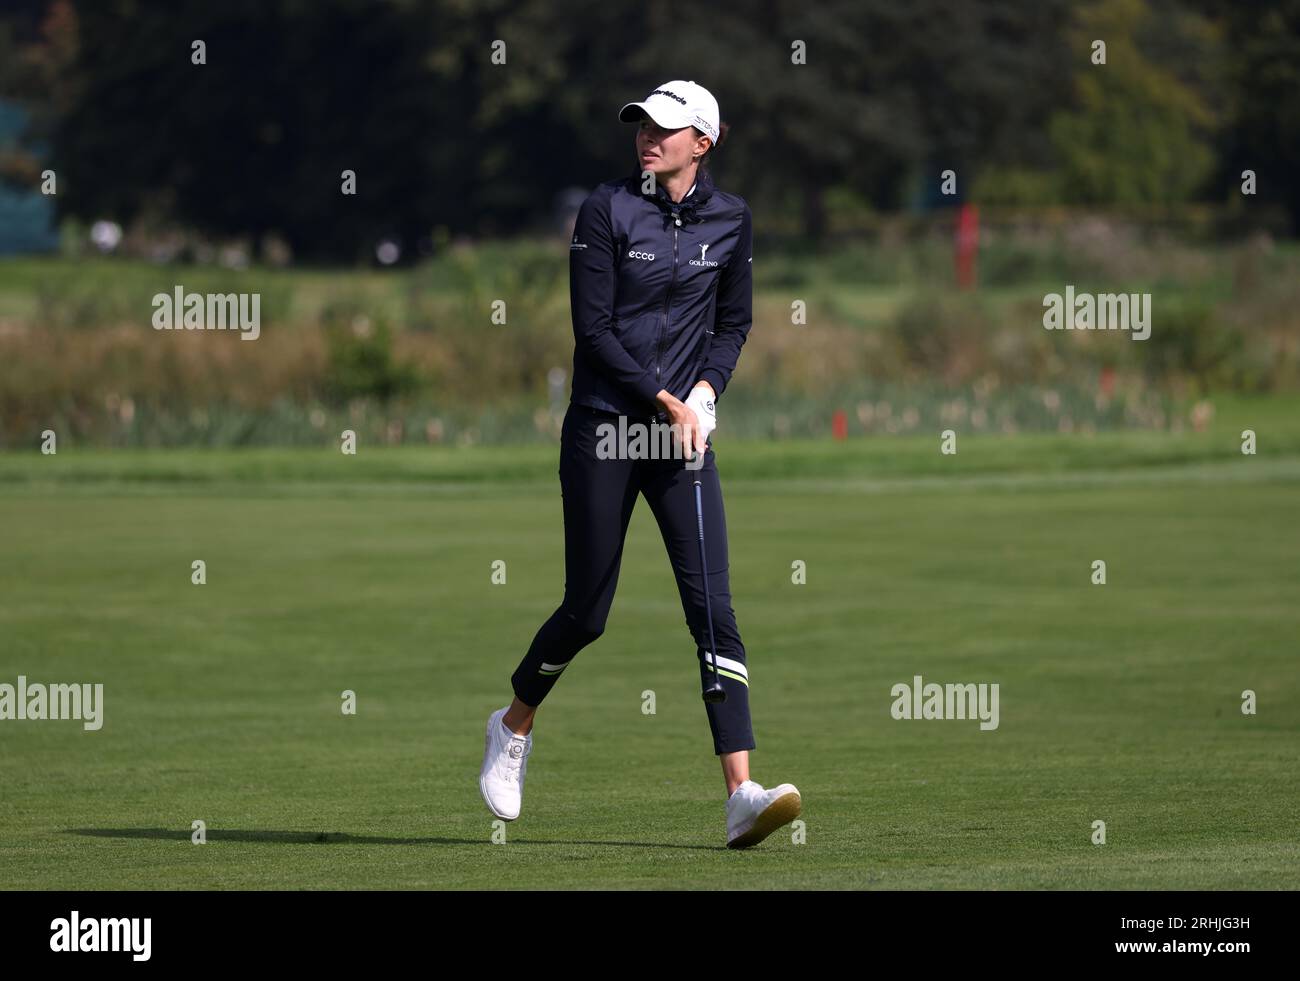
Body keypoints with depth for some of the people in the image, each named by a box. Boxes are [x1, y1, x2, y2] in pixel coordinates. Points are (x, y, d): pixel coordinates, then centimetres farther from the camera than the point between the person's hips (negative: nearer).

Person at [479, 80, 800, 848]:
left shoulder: (731, 220, 6)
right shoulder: (607, 212, -6)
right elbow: (594, 330, -9)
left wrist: (706, 390, -3)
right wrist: (665, 400, -15)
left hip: (684, 431, 2)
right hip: (603, 429, -2)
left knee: (712, 607, -10)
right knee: (587, 612, 4)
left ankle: (744, 797, -18)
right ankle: (515, 725, 34)